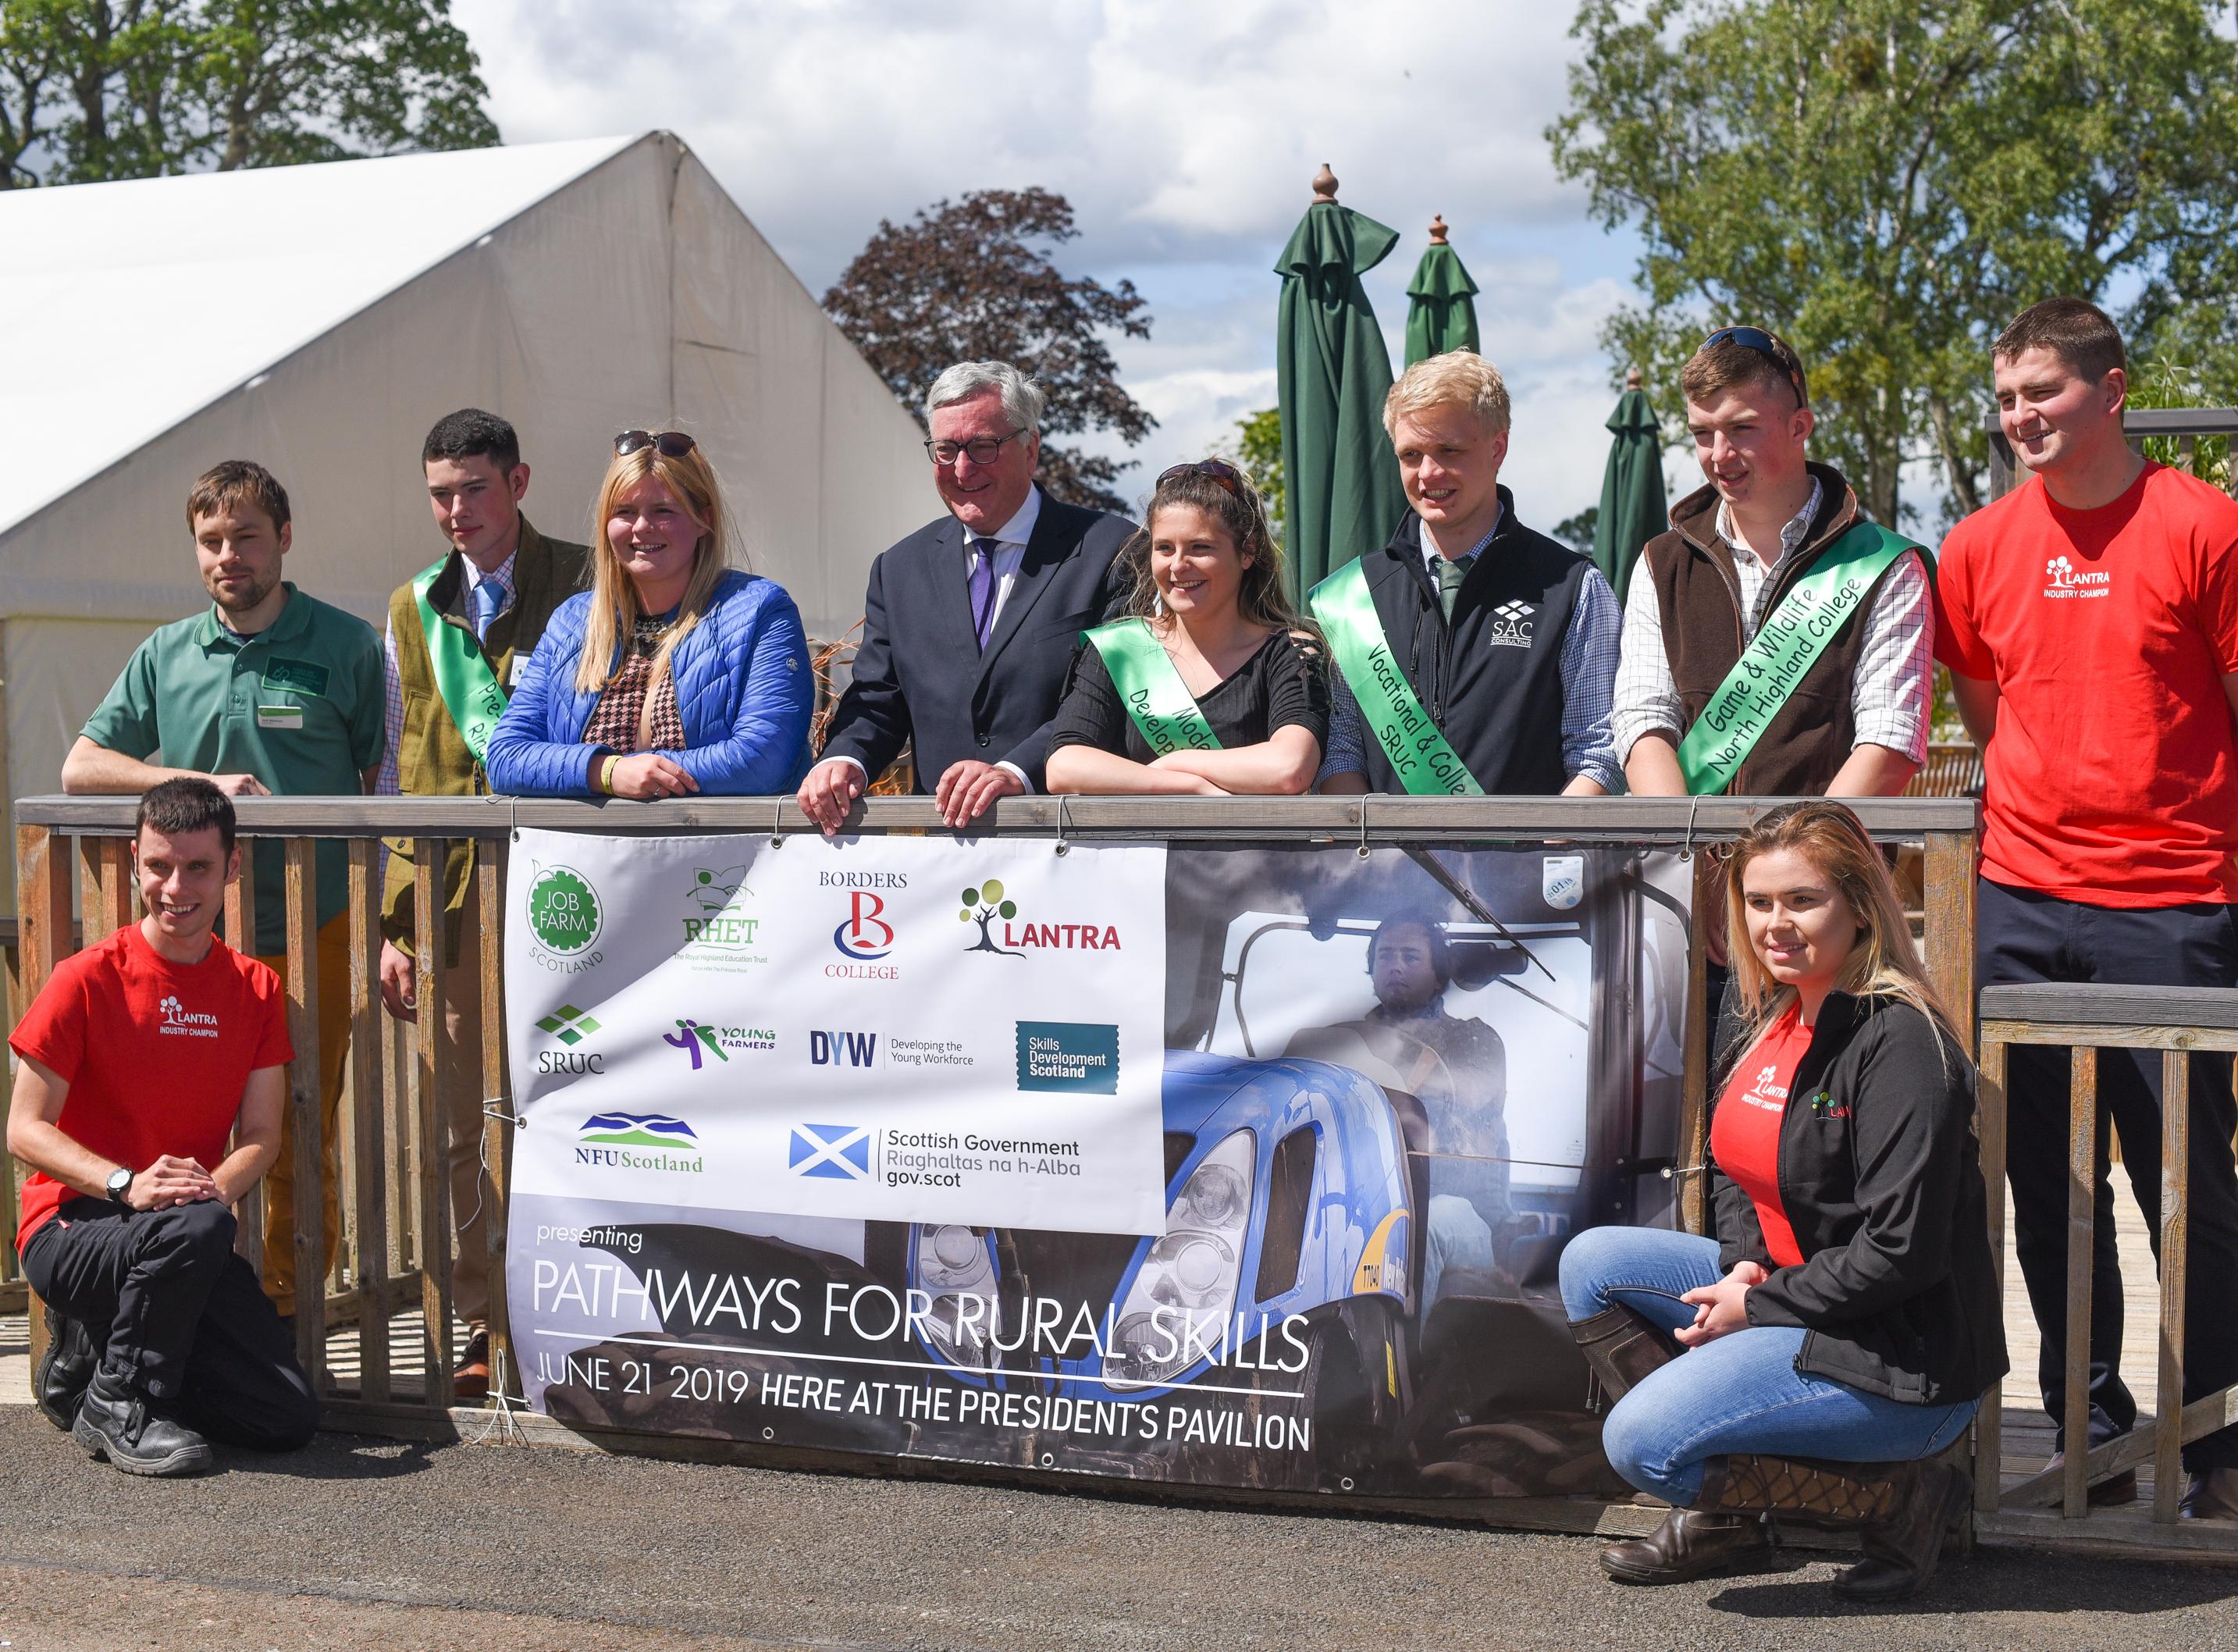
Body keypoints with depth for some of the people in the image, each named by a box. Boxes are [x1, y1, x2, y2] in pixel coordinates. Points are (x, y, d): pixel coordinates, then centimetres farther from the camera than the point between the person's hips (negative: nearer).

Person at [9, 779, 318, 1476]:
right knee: (197, 1227, -38)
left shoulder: (256, 990, 5)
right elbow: (25, 1130, -10)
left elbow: (261, 1135, 2)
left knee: (287, 1419, -9)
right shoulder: (87, 980, -8)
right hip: (72, 1226, -5)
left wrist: (217, 1186, -21)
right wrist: (126, 1184, -27)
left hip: (190, 1246, 5)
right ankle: (118, 1401, -13)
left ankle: (94, 1350, 13)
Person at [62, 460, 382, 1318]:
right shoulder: (165, 656, 11)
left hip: (311, 934, -2)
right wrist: (200, 782, -8)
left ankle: (286, 1319, 13)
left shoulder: (347, 647, 2)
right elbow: (81, 766, 9)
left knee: (301, 1147, 2)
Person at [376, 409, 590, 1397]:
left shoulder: (582, 585, 3)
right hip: (445, 892, 4)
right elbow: (398, 767, 16)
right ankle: (485, 1326, 17)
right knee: (462, 1121, 7)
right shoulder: (412, 609, 16)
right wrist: (393, 923, 10)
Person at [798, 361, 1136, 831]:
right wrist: (844, 760, -3)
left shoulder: (1113, 551, 3)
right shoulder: (899, 569, 19)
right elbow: (876, 702, 19)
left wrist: (1018, 773, -19)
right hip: (938, 837, 5)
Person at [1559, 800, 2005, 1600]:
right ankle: (1720, 1511, 7)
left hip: (1902, 1355, -9)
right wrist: (1744, 1265, -2)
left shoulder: (1899, 1041, -20)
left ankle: (1900, 1495, -5)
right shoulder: (1762, 1016, 6)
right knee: (1592, 1264, 5)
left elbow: (1901, 1251, -23)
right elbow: (1734, 1173, 19)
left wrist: (1757, 1306, -15)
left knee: (1641, 1441, -20)